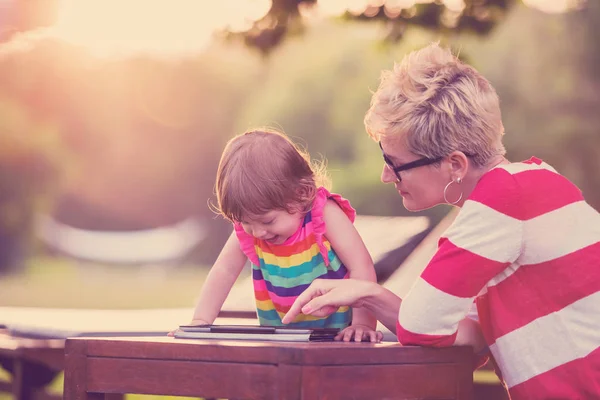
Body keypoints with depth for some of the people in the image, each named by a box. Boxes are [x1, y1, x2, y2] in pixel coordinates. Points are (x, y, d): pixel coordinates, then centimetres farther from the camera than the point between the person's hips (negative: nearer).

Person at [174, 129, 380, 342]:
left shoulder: (325, 214, -19)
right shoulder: (247, 229, -7)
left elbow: (361, 266, -20)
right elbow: (224, 272, 2)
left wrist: (363, 323, -28)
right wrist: (200, 322, -7)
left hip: (337, 331, -3)